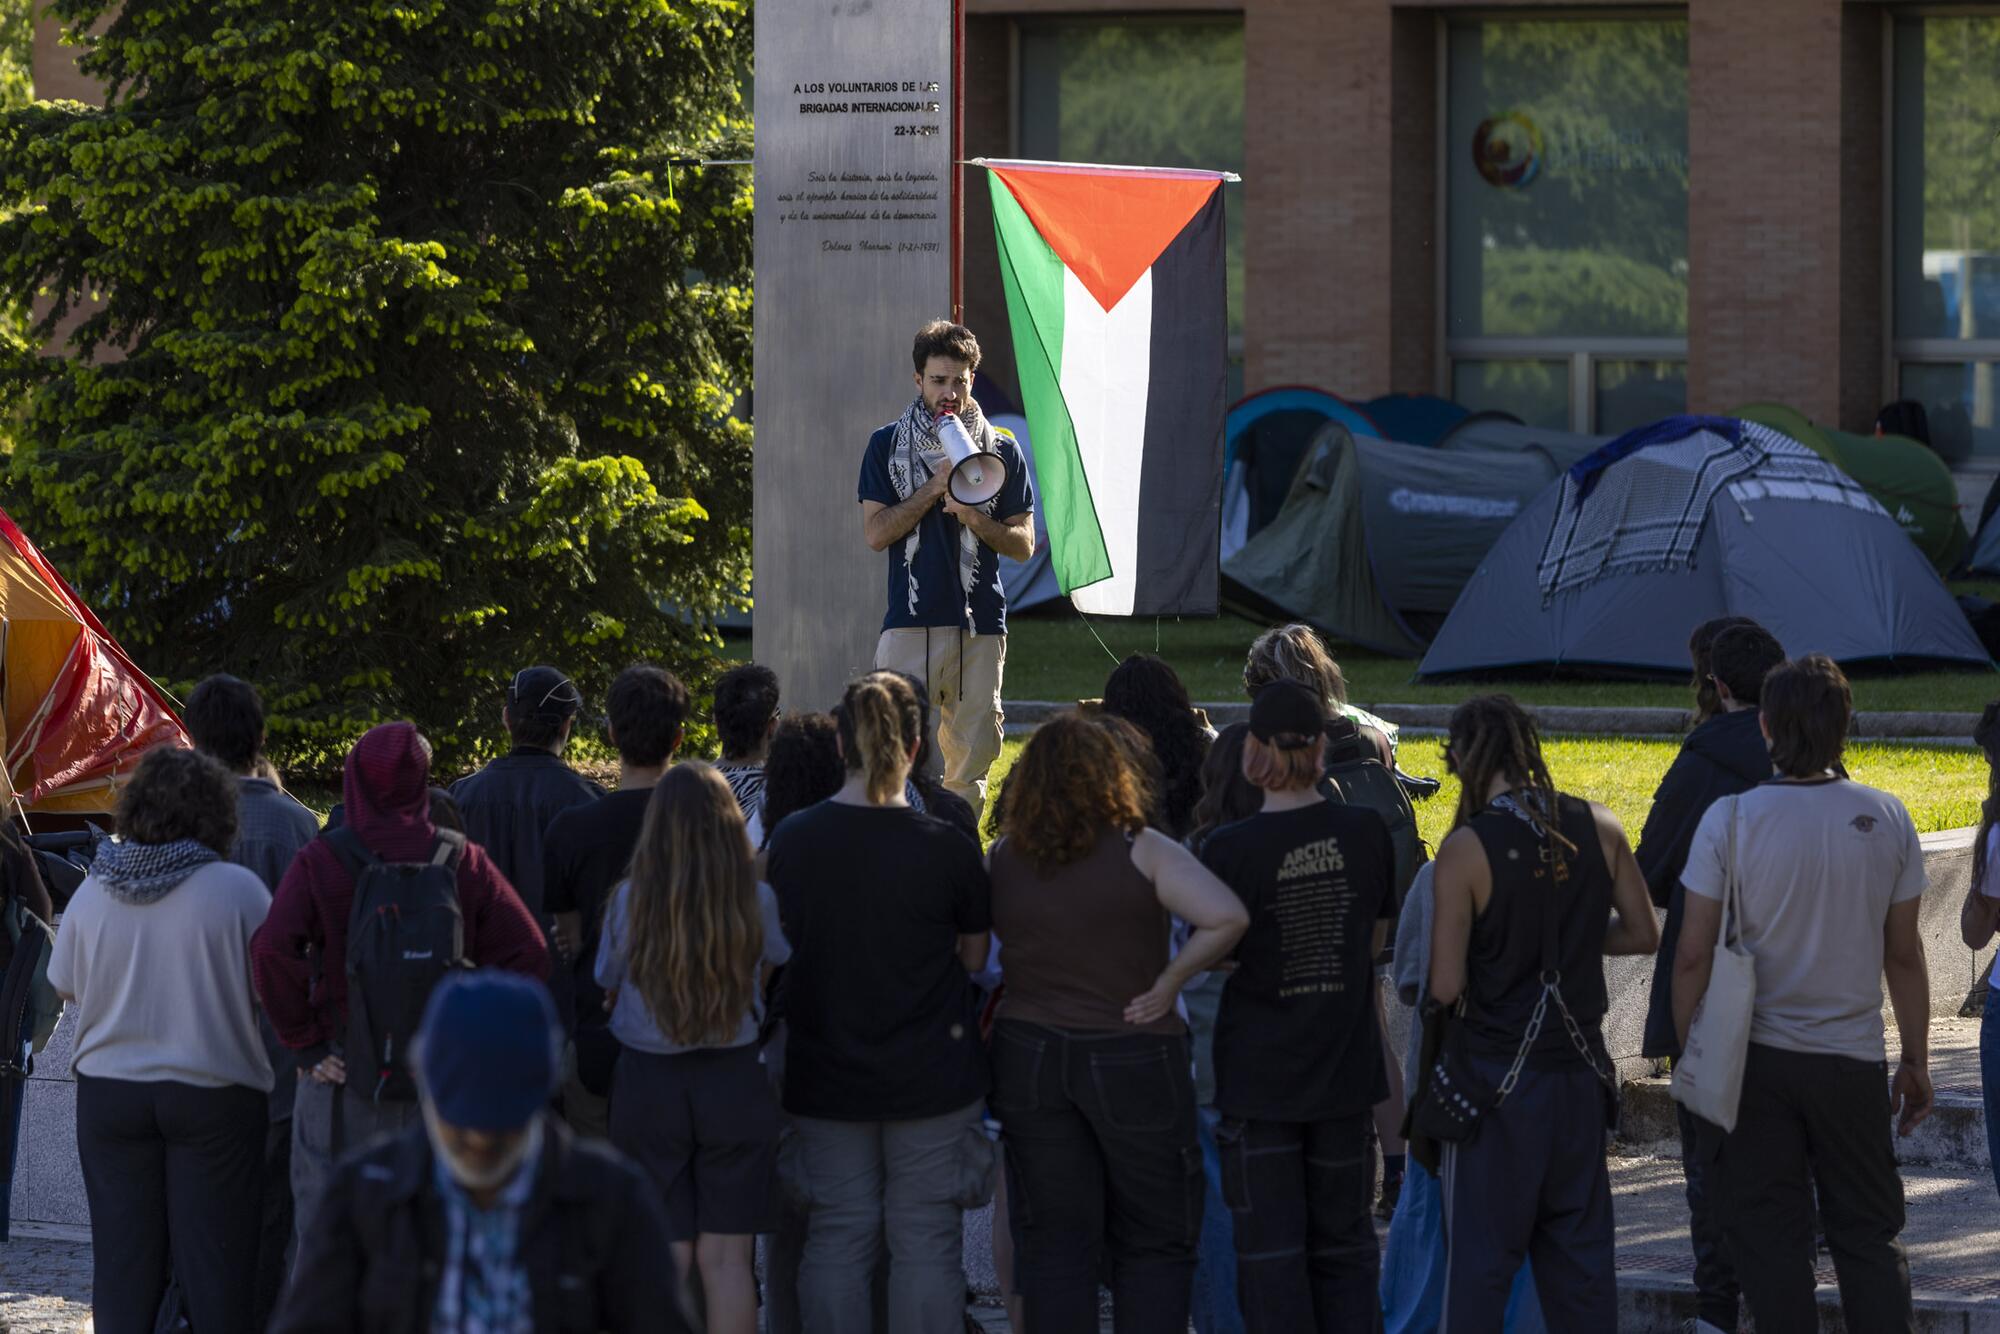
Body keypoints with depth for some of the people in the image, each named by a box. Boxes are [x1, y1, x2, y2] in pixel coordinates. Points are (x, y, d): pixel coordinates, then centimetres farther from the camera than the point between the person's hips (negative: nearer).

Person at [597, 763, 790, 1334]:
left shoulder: (628, 902, -8)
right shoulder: (757, 902, -6)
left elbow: (609, 990, 6)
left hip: (647, 1086, 0)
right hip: (735, 1083, 0)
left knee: (663, 1261, 4)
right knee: (726, 1259, 4)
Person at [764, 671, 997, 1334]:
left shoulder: (790, 840, -6)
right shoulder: (948, 850, -13)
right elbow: (975, 957, 0)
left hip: (824, 1074, 2)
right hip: (931, 1076, -2)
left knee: (837, 1237, 9)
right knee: (926, 1241, 4)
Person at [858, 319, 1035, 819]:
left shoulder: (1001, 451, 11)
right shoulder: (888, 445, 8)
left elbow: (1024, 544, 10)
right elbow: (876, 533, 0)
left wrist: (973, 517, -9)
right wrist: (935, 487, -9)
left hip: (981, 623, 2)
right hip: (911, 622, -2)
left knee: (972, 757, 2)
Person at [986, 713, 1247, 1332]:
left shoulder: (1003, 859, -1)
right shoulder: (1140, 851, -11)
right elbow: (1227, 917, -20)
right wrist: (1168, 982, -10)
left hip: (1027, 1056, 3)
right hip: (1133, 1060, -3)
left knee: (1052, 1243, 7)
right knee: (1155, 1241, 9)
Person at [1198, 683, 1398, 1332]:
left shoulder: (1230, 850, -15)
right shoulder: (1366, 833, -5)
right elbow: (1374, 939, 7)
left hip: (1259, 1074, -3)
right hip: (1345, 1068, 3)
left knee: (1270, 1248, 2)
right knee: (1343, 1241, 14)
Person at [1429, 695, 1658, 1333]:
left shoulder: (1466, 849, -15)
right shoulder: (1597, 827, -2)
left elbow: (1446, 986, -14)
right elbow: (1643, 934, 7)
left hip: (1498, 1072, -4)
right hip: (1580, 1071, 4)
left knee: (1480, 1257, 2)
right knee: (1580, 1254, 13)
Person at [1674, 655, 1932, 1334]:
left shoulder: (1729, 819, -9)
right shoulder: (1888, 820, -2)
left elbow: (1694, 957, -9)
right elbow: (1904, 955, 4)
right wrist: (1916, 1062, 13)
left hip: (1755, 1056, -2)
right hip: (1854, 1058, 2)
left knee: (1769, 1235, 4)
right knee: (1868, 1234, 10)